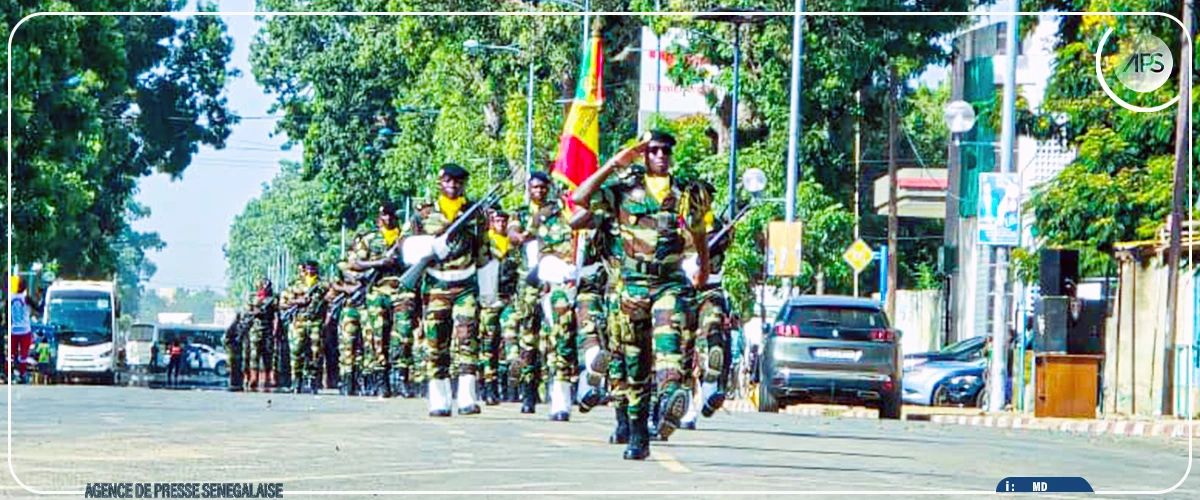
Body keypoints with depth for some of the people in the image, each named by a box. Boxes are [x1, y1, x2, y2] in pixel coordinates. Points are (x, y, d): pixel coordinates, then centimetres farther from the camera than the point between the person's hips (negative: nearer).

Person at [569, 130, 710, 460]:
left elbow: (699, 236, 28)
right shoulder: (625, 189, 7)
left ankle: (669, 399, -51)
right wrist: (614, 165, -6)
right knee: (632, 364, 4)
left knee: (669, 336, -29)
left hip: (670, 284, -1)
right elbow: (580, 198, -5)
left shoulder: (686, 195, 12)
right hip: (631, 284, 1)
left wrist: (704, 272, 35)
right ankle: (636, 435, 11)